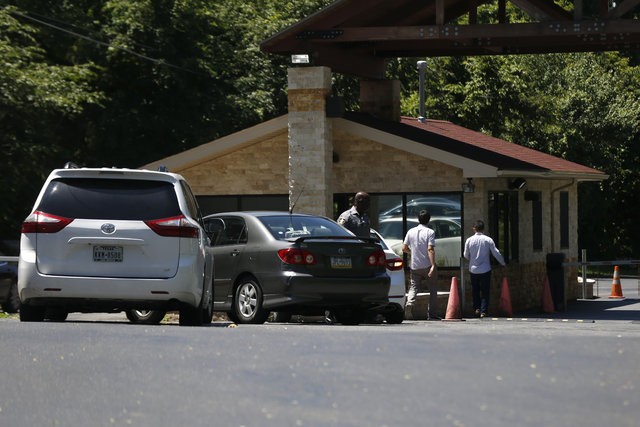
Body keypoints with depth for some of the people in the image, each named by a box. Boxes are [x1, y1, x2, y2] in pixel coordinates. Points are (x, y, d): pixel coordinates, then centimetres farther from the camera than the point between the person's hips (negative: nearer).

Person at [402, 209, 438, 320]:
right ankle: (431, 314, 7)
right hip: (427, 265, -3)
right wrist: (433, 265, -21)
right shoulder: (430, 232, -9)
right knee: (433, 290, 8)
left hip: (415, 266, 3)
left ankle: (410, 303, -25)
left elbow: (404, 248, 7)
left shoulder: (411, 232, 4)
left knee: (413, 287, 5)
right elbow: (430, 249, -18)